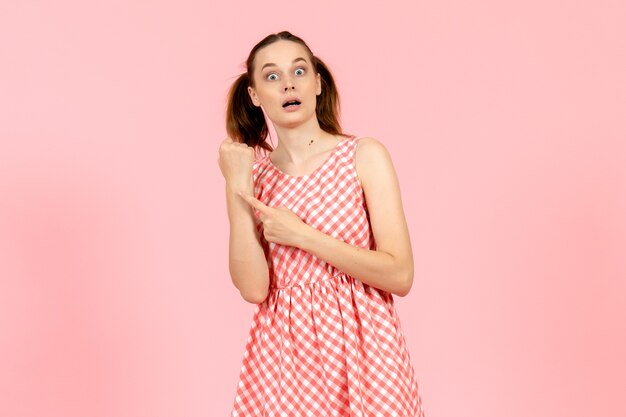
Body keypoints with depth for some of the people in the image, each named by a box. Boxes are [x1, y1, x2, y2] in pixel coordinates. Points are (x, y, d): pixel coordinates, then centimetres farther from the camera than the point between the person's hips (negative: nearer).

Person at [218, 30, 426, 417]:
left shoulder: (364, 154, -6)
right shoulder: (255, 174, 2)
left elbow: (400, 276, -13)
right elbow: (254, 288, -9)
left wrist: (300, 235, -15)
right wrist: (237, 189, -14)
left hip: (359, 346, -2)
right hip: (282, 350, 2)